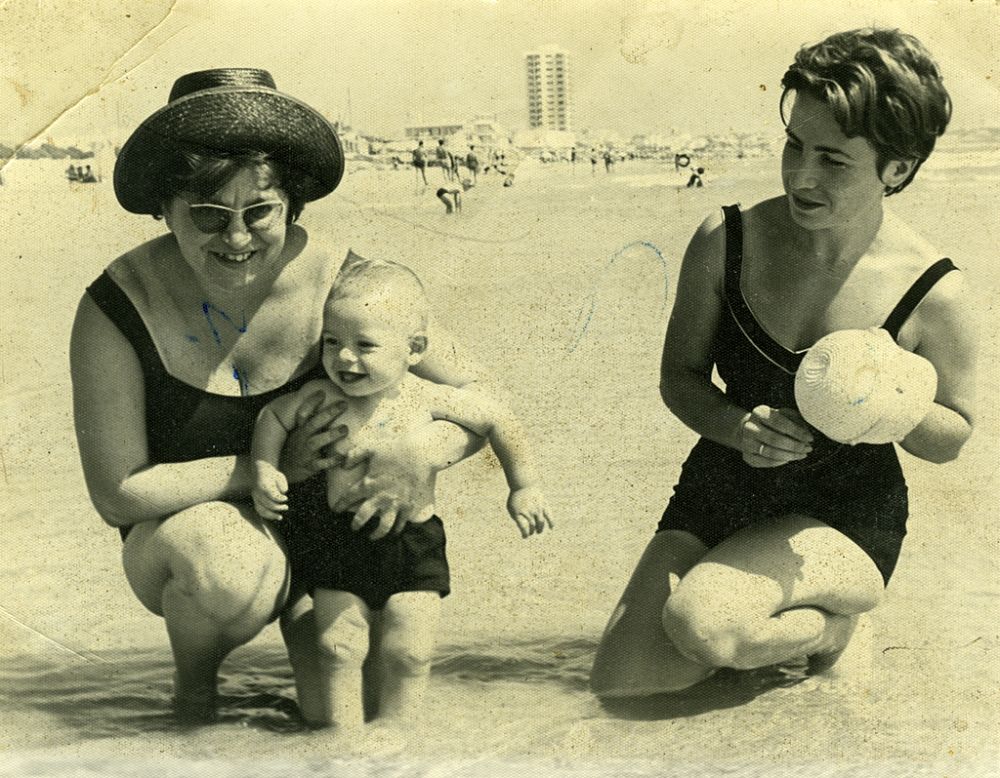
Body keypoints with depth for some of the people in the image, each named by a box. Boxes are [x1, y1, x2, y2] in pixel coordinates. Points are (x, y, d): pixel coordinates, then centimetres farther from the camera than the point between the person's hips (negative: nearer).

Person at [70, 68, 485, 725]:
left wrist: (425, 451, -31)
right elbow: (117, 494, -18)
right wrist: (277, 465, -24)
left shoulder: (337, 286, -16)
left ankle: (302, 625, 16)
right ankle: (192, 693, -2)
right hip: (178, 538, -1)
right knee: (231, 560, -36)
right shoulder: (120, 308, -19)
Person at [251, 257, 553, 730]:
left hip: (413, 545, -1)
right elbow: (273, 417, 11)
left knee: (408, 654, -2)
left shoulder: (426, 399, -12)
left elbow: (498, 422, 0)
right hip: (339, 547, 1)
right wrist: (264, 473, -3)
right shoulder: (321, 398, -10)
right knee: (338, 649, -1)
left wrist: (524, 487, 4)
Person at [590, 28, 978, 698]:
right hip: (722, 487, 4)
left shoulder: (935, 295, -15)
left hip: (848, 515, -3)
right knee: (619, 682, -9)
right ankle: (772, 619, 19)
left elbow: (953, 435, 0)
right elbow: (680, 377, 3)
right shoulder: (724, 243, -9)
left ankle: (835, 621, 3)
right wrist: (735, 425, -20)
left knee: (699, 622, -31)